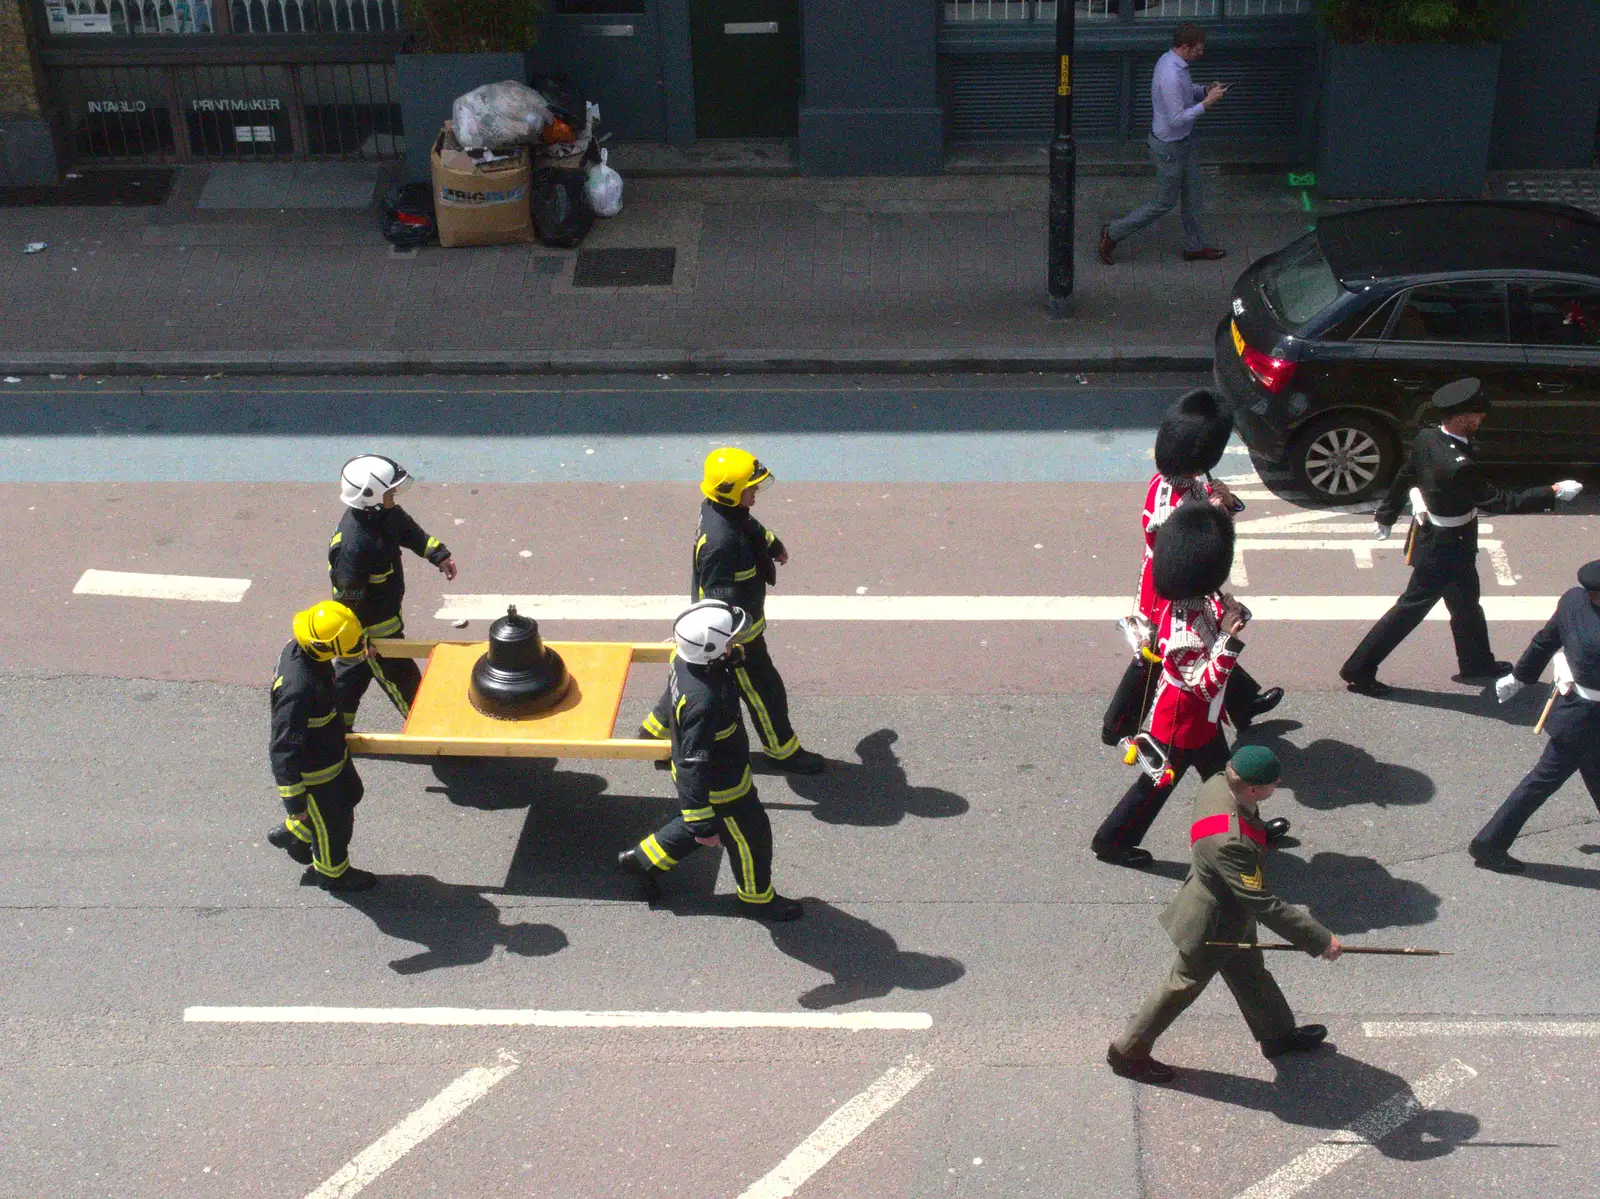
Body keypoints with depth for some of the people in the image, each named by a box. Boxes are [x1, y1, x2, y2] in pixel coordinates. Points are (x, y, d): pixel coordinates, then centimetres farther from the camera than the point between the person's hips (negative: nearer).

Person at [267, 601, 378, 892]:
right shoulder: (298, 690, -41)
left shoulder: (299, 648, -15)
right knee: (334, 823, 17)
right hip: (313, 772, -8)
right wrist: (294, 800, -25)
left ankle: (292, 834, 49)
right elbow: (284, 750, -33)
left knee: (350, 794, 30)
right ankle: (334, 874, 45)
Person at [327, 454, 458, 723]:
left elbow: (409, 530, 13)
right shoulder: (354, 545, -37)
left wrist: (439, 555, 2)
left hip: (385, 616, 9)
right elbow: (348, 598, -29)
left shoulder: (384, 514, -9)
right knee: (401, 679, 10)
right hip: (371, 627, -9)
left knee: (352, 673, 24)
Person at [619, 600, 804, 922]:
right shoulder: (703, 702, -42)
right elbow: (694, 768, -34)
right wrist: (704, 824, -26)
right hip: (720, 786, -8)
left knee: (698, 826, 33)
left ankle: (644, 859, 46)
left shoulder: (685, 661, -16)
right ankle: (758, 898, 42)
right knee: (750, 837, 18)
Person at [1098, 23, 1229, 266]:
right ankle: (1113, 234, 17)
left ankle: (1194, 246, 35)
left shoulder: (1174, 61, -1)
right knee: (1165, 203, 6)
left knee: (1192, 194, 19)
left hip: (1185, 139, 10)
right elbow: (1177, 119, -31)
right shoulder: (1170, 76, -33)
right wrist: (1206, 103, -26)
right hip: (1169, 146, -10)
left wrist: (1205, 89, 0)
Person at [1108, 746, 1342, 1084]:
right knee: (1184, 986, 14)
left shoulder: (1219, 785, -18)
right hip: (1214, 925, -8)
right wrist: (1320, 940, -30)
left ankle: (1278, 1034, 52)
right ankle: (1128, 1052, 33)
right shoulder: (1230, 841, -44)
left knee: (1250, 973, 28)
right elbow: (1262, 904, -36)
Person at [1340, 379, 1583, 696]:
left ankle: (1478, 664, 44)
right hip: (1445, 548, -9)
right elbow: (1502, 501, -28)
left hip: (1431, 536, 9)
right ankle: (1358, 670, 13)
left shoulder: (1426, 439, -9)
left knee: (1466, 603, 25)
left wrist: (1386, 516, 19)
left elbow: (1403, 479, 5)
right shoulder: (1458, 465, -35)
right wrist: (1553, 493, -20)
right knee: (1413, 606, 4)